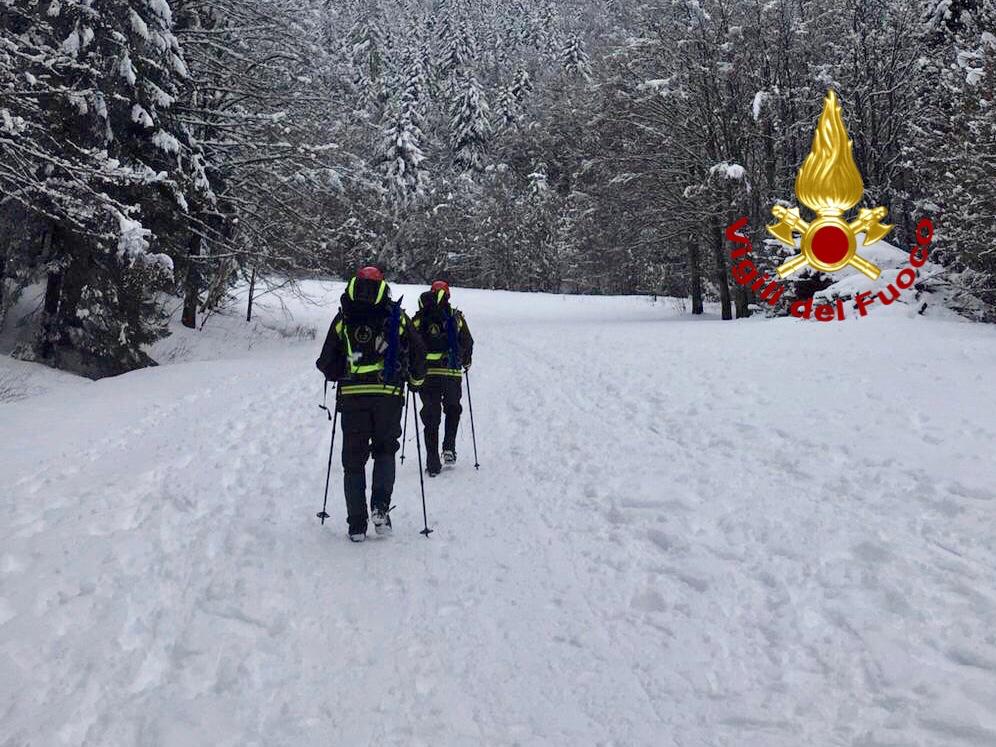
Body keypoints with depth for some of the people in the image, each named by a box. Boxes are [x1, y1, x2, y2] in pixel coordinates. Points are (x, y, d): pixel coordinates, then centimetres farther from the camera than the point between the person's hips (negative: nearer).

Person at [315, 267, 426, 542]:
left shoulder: (343, 319, 7)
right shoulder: (397, 317, 5)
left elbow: (326, 363, 6)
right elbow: (418, 352, 6)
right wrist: (415, 380, 22)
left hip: (352, 396, 0)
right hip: (389, 395, 0)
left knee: (353, 458, 8)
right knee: (385, 449, 17)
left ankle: (357, 524, 7)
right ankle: (380, 508, -1)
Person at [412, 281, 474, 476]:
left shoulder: (418, 319, 3)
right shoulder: (456, 317, 3)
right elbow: (468, 343, 6)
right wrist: (466, 362, 25)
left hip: (426, 374, 0)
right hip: (452, 373, 0)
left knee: (431, 417, 6)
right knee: (453, 409, 23)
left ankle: (433, 463, 2)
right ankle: (449, 448, 9)